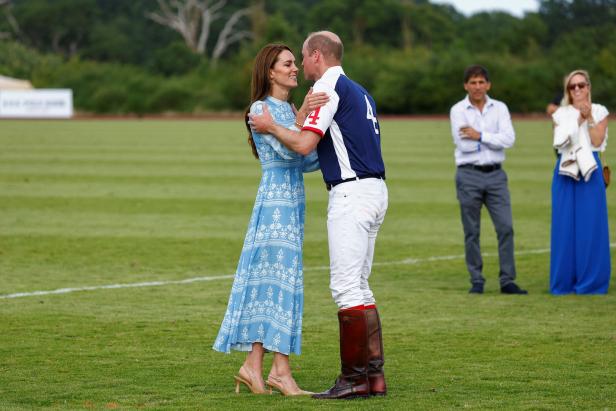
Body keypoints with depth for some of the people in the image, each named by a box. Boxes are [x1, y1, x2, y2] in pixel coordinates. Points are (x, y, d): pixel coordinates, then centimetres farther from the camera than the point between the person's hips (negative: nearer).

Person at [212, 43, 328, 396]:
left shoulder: (289, 110, 18)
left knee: (267, 282, 6)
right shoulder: (262, 109, -7)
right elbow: (286, 149, -21)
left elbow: (304, 161, 21)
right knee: (282, 280, -11)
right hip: (275, 205, -9)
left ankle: (254, 365, 7)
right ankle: (281, 370, -12)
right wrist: (302, 114, -34)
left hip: (293, 206, 9)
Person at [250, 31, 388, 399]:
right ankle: (374, 375, 8)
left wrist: (271, 127, -1)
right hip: (375, 190, 10)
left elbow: (304, 145, -16)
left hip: (351, 193, -10)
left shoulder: (328, 87, -8)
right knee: (359, 287, 11)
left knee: (346, 286, -9)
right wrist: (299, 122, 31)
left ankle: (354, 378, -10)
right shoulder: (359, 92, 21)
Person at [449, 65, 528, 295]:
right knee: (471, 231, 3)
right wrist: (493, 139, -5)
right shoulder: (458, 110, 0)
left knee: (505, 227, -4)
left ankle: (507, 281, 0)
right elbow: (463, 144, -13)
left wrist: (480, 136, -12)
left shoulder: (499, 108, 6)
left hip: (495, 174, 2)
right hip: (469, 174, -2)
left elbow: (509, 139, -8)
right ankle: (476, 281, 10)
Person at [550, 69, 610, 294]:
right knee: (565, 225, 0)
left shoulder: (599, 112, 7)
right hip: (566, 170, 1)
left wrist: (589, 118, -13)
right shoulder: (561, 114, 11)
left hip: (590, 170, -1)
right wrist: (578, 119, -12)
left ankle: (590, 280, 3)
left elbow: (597, 141, -4)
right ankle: (564, 281, 7)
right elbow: (561, 141, -4)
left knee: (590, 225, -3)